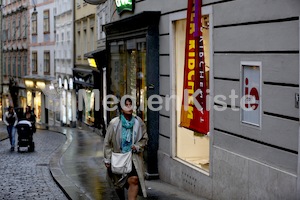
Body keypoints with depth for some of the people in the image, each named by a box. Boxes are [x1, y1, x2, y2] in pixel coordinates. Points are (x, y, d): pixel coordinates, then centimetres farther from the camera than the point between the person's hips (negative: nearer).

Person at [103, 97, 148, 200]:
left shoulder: (138, 122, -4)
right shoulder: (114, 123, -10)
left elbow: (144, 138, 11)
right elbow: (107, 143, -2)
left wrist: (137, 146, -7)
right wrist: (107, 160, -2)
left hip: (133, 158, 0)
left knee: (134, 179, -21)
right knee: (118, 184, 15)